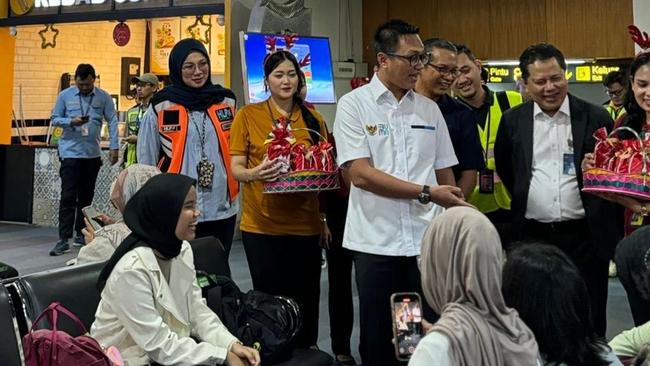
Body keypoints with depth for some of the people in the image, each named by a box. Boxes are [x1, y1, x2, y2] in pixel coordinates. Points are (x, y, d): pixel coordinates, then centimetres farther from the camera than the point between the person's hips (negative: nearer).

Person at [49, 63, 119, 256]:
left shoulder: (103, 97, 0)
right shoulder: (65, 96, -1)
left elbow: (112, 121, 0)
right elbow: (55, 119, 3)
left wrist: (114, 147, -7)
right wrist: (71, 121, -17)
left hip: (92, 153, 2)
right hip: (70, 152, -2)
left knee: (86, 196, 12)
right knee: (68, 196, -7)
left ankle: (80, 234, 25)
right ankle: (63, 239, -5)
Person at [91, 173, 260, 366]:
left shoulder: (182, 249, 0)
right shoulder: (131, 268, -24)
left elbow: (196, 309, 2)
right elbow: (158, 345, -22)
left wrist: (231, 344, -13)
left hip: (171, 349, 7)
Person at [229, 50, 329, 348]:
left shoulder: (313, 119, 7)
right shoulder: (248, 115, -1)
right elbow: (235, 169, -3)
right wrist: (255, 173, -24)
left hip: (305, 224, 2)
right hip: (262, 224, -2)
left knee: (305, 299, 7)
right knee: (269, 298, 6)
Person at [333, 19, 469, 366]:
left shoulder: (429, 109, 9)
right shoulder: (353, 105, -4)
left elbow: (444, 172, 13)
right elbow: (360, 173, -13)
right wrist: (426, 192, -15)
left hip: (427, 240, 3)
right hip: (376, 242, -3)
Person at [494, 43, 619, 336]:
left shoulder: (596, 117, 0)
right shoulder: (513, 120, 4)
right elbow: (503, 167, 16)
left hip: (585, 236, -1)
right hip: (532, 235, 1)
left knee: (588, 319, 8)